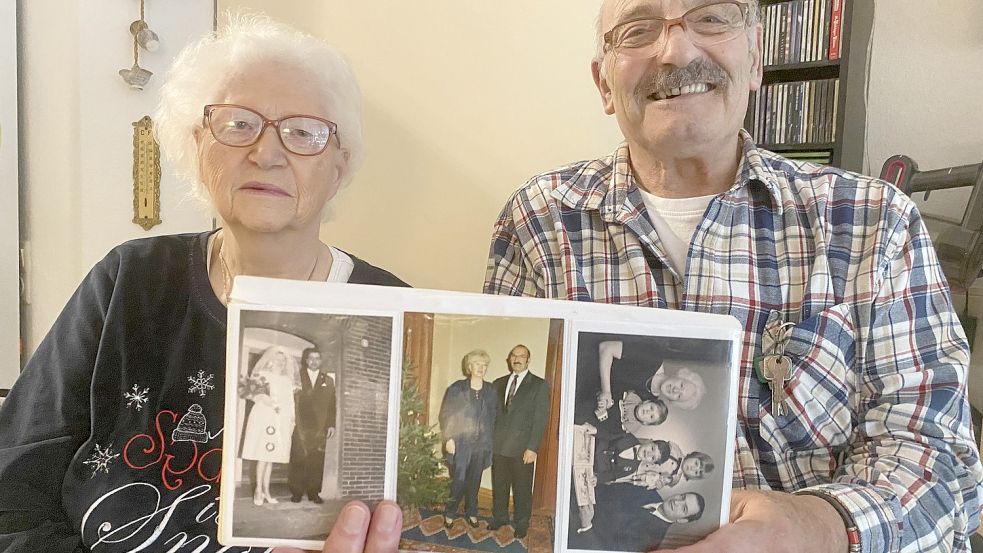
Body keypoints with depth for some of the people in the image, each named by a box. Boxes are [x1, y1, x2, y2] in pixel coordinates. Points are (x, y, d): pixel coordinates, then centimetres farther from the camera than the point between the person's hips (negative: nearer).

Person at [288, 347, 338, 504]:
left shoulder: (328, 381, 15)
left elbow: (332, 404, 12)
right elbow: (291, 399, 3)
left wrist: (331, 425, 4)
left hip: (319, 428, 2)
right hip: (300, 426, -1)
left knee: (317, 461, -1)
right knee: (298, 460, -2)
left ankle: (314, 492, 6)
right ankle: (296, 492, 6)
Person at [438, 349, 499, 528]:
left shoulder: (491, 391, 8)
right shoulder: (456, 389, 0)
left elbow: (494, 417, 10)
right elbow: (445, 415, 1)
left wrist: (490, 440, 4)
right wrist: (449, 438, -7)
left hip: (481, 444, 3)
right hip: (460, 443, -2)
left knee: (475, 480, 8)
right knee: (458, 480, -5)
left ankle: (471, 513, 25)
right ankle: (450, 513, 14)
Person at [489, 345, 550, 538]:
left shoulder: (539, 385, -3)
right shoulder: (499, 383, 11)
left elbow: (541, 418, -7)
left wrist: (532, 448, -13)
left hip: (522, 448, -4)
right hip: (499, 445, 4)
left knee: (522, 488, 6)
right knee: (499, 485, 13)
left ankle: (521, 523, 22)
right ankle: (499, 517, 30)